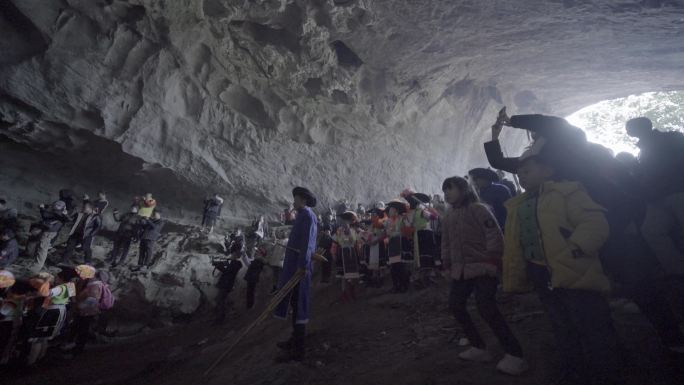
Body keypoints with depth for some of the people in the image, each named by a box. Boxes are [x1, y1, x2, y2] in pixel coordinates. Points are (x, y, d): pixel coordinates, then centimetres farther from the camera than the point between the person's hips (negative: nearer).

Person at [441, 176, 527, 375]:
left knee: (487, 308, -12)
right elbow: (446, 242, 18)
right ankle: (479, 347, 23)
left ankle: (514, 354, 4)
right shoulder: (449, 215, 13)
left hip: (481, 268, -8)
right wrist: (447, 265, 13)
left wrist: (491, 263, -17)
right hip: (461, 270, 8)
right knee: (456, 305, 8)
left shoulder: (477, 209, -7)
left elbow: (495, 236, -12)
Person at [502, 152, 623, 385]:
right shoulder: (516, 206, 14)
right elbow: (512, 247, 14)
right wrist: (514, 279, 11)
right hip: (541, 276, 6)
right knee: (563, 329, 18)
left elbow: (595, 222, -16)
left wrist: (574, 249, -27)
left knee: (592, 329, 4)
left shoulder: (566, 192, -4)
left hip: (573, 273, -6)